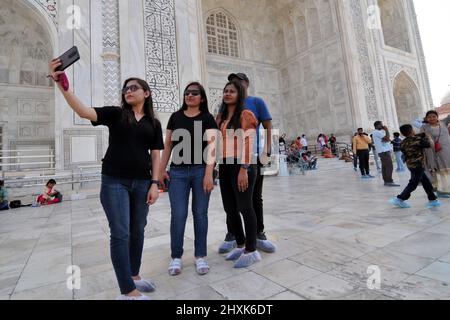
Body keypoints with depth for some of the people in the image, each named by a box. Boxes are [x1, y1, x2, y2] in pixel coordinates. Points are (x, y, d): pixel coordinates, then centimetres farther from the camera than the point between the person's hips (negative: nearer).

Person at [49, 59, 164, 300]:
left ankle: (134, 277, 33)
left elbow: (155, 156, 6)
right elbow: (83, 111, -12)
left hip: (141, 182, 3)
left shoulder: (153, 124, 9)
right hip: (114, 182, -3)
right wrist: (62, 85, -27)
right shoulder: (115, 114, 4)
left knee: (137, 231, 13)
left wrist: (154, 184, -2)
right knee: (120, 234, -2)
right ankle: (128, 291, 8)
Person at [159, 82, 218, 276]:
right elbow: (168, 145, 12)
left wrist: (208, 174, -17)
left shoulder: (207, 118, 2)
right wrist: (162, 169, 6)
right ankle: (176, 257, 19)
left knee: (200, 213, 6)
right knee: (178, 215, 1)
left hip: (201, 171, -1)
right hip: (177, 172, 2)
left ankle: (200, 256, 21)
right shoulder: (175, 117, 11)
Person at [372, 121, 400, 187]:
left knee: (384, 167, 9)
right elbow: (387, 138, -17)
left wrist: (385, 139, -10)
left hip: (383, 151, 10)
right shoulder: (377, 132, -12)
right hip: (384, 152, -10)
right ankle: (389, 181, -13)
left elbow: (387, 139, 13)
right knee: (389, 166, -12)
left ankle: (386, 181, 12)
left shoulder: (379, 132, 20)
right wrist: (386, 130, -5)